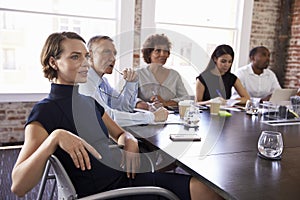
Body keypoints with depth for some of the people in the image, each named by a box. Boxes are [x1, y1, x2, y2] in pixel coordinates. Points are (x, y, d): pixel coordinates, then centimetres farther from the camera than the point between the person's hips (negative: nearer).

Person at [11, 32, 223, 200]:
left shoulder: (90, 102, 12)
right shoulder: (44, 112, -10)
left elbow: (120, 134, 23)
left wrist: (130, 141, -2)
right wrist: (55, 137, -31)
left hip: (125, 176, 7)